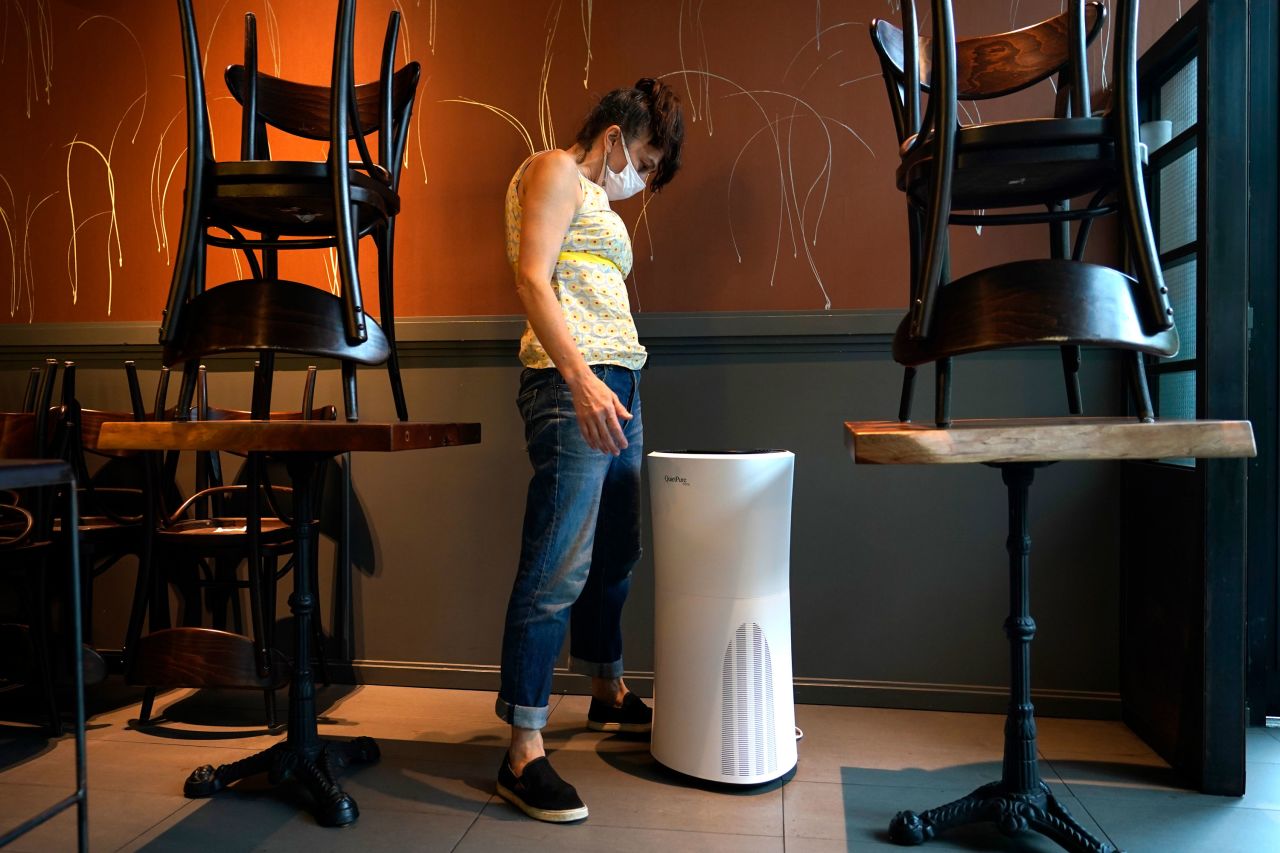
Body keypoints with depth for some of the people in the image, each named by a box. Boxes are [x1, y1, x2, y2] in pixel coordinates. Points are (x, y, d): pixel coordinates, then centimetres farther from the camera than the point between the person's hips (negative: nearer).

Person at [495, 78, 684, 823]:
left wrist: (617, 392, 16)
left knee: (615, 558, 15)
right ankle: (524, 755, -4)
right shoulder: (553, 171, 2)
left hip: (617, 386, 10)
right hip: (573, 386, -10)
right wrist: (581, 378, -25)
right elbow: (532, 279, -13)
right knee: (557, 570, -11)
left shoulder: (599, 204, 28)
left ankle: (609, 696, 33)